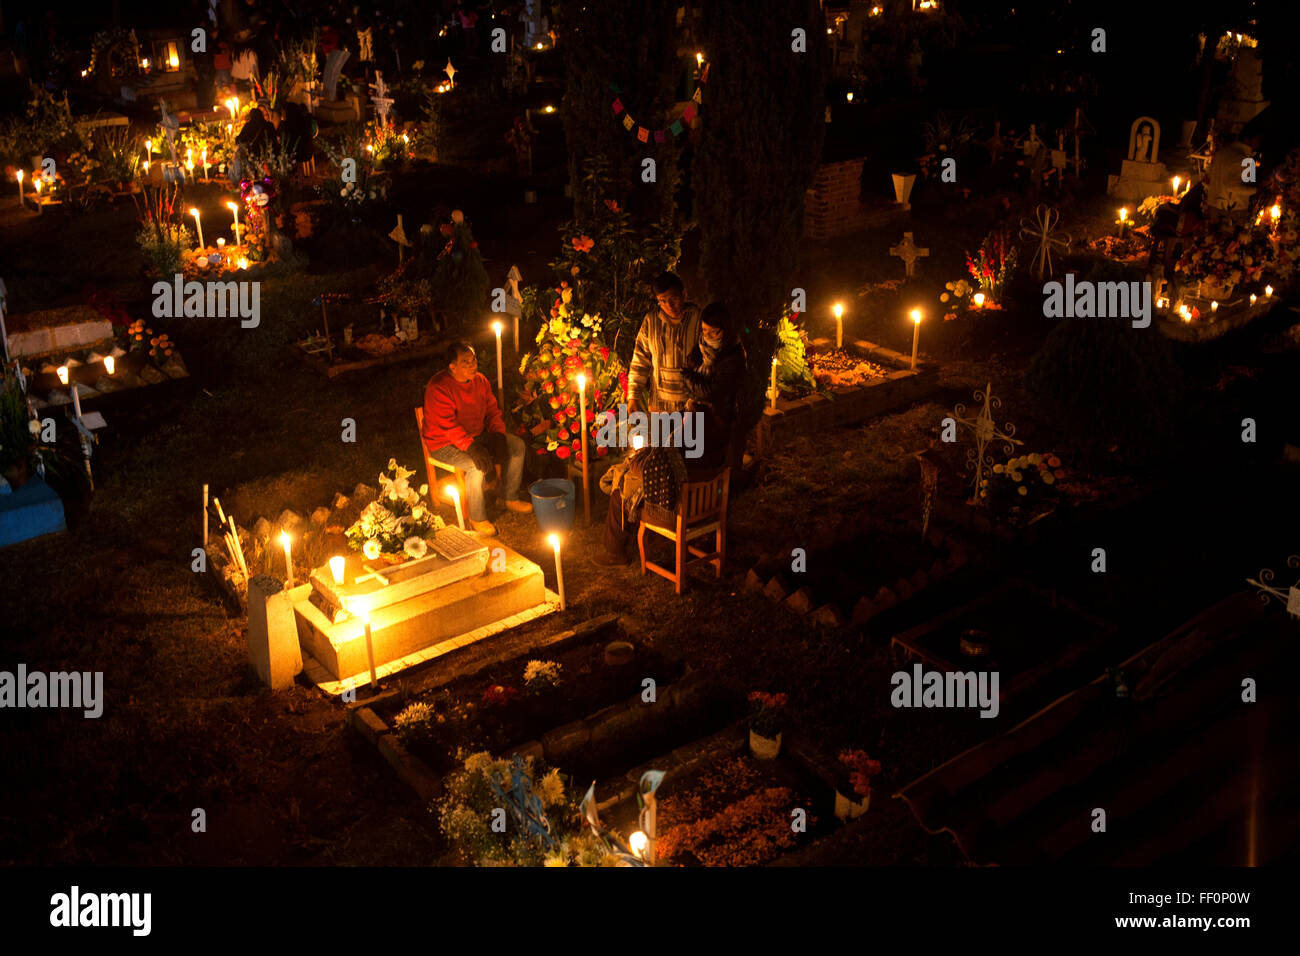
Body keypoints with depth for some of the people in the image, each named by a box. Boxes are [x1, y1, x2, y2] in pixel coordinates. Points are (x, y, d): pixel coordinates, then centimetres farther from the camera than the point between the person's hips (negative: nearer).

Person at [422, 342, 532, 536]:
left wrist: (498, 435, -13)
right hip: (445, 445, -8)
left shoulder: (480, 380, 0)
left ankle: (512, 499, 14)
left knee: (517, 445, 0)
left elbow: (493, 411, 5)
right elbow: (447, 426, -31)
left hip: (476, 436, 8)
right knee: (477, 465, -33)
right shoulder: (438, 388, -24)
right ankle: (477, 518, -14)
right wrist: (471, 447, -40)